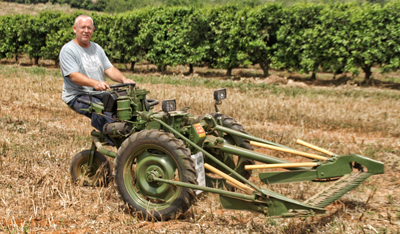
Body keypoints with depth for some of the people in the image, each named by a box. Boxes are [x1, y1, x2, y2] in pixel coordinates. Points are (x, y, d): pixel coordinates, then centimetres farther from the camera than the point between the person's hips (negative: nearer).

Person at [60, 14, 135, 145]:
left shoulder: (97, 48, 19)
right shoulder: (68, 50, -4)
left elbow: (109, 69, 10)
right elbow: (74, 75, -18)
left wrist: (124, 79, -12)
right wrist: (95, 83, -36)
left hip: (100, 94, 6)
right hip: (77, 96, -6)